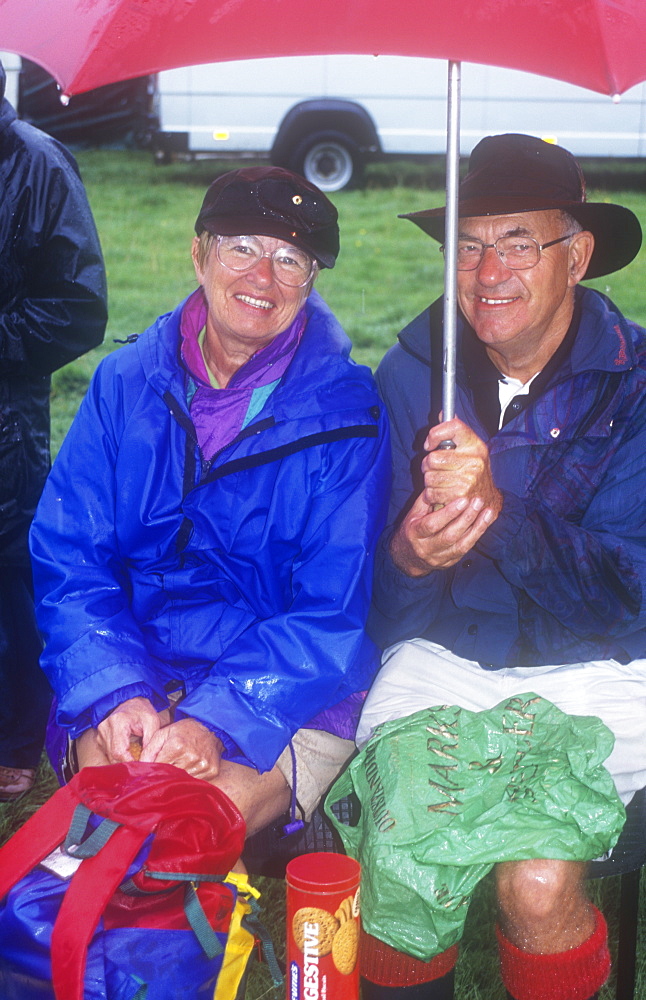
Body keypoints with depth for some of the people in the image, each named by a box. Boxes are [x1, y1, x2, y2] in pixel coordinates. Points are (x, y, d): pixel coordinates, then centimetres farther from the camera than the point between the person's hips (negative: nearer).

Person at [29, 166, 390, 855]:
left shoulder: (346, 413, -6)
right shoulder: (124, 384, 3)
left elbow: (331, 612, -10)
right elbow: (66, 558, -1)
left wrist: (217, 719, -25)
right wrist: (114, 691, -18)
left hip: (290, 693, -2)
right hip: (136, 676, 2)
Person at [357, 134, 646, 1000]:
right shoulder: (411, 372, -1)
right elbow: (382, 617, -2)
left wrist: (499, 510, -33)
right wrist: (407, 560, -27)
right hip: (443, 659, 2)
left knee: (538, 880, -23)